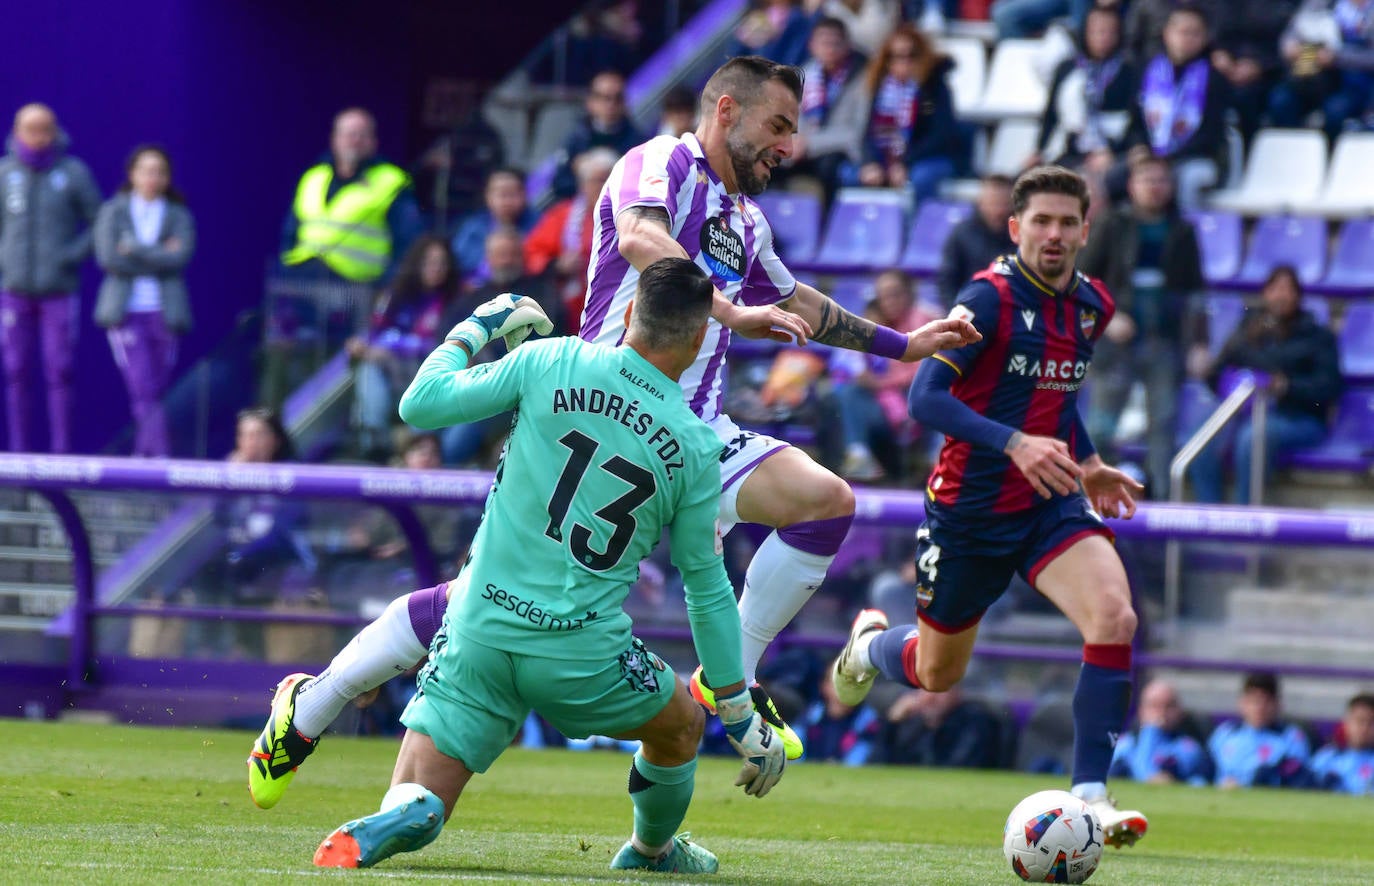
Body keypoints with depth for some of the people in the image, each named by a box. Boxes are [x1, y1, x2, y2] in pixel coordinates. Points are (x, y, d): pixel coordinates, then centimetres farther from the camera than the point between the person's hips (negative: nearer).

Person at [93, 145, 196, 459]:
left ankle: (143, 452, 9)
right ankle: (161, 454, -18)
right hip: (126, 312, -2)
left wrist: (134, 249, -10)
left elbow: (181, 256, -8)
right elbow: (108, 258, -7)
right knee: (144, 389, -13)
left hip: (164, 312, 2)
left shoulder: (178, 216, 9)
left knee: (153, 391, 2)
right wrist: (159, 259, -7)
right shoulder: (113, 212, 7)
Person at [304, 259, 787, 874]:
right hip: (583, 653, 0)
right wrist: (741, 714, 16)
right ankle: (652, 849, 47)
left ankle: (401, 816, -28)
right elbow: (708, 587, 6)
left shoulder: (550, 363, -3)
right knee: (680, 728, 30)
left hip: (479, 634, 0)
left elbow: (421, 404, 0)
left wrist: (472, 331, 18)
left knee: (420, 802, 4)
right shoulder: (695, 448, -1)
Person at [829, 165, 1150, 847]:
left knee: (1115, 618, -24)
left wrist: (1088, 465, 11)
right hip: (970, 509, -4)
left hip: (1052, 505, 4)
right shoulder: (990, 297, -17)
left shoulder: (1092, 307, 4)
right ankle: (870, 642, 52)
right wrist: (1015, 443, -36)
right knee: (936, 674, 14)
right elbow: (925, 396, -26)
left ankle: (1090, 794, -18)